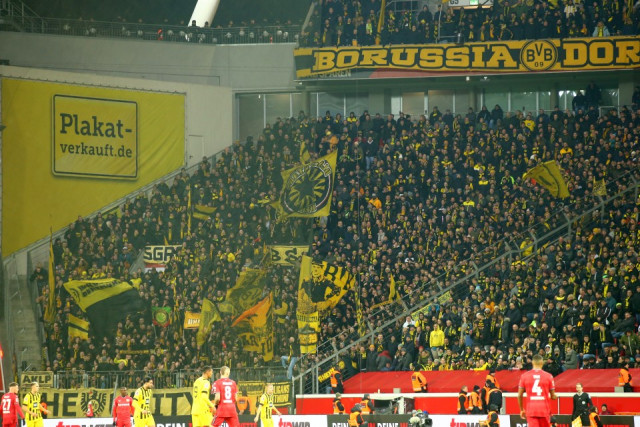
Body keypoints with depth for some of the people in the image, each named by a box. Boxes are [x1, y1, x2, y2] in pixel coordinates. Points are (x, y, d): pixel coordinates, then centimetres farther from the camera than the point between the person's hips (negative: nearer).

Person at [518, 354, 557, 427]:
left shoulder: (524, 376, 1)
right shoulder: (548, 376, -1)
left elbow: (520, 395, 4)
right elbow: (553, 396, 3)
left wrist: (522, 410, 17)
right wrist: (555, 397, 27)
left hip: (531, 410, 0)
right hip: (544, 410, 0)